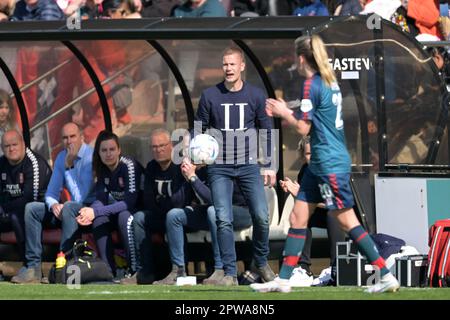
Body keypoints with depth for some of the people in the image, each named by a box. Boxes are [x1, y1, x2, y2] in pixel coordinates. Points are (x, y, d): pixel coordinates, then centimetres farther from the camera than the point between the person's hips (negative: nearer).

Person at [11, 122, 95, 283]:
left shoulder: (90, 156, -14)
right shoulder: (61, 158, 10)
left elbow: (81, 197, -21)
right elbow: (51, 193, 10)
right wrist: (53, 205, -13)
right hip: (69, 209, 8)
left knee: (69, 208, -38)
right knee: (31, 208, -6)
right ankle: (33, 267, -15)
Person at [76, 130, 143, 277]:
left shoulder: (129, 166, -22)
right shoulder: (102, 169, -1)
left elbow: (130, 202, -29)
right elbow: (101, 199, -5)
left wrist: (95, 212, -36)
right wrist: (89, 211, -30)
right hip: (119, 209, 6)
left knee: (124, 216, -36)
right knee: (98, 219, -22)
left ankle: (135, 270, -33)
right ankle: (108, 270, -20)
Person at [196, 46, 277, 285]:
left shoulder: (256, 96, 3)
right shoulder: (210, 96, 1)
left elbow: (266, 131, 10)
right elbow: (199, 129, 8)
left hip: (249, 166, 1)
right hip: (219, 168, -1)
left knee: (261, 216, -6)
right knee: (224, 220, -8)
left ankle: (261, 263, 16)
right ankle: (230, 273, -3)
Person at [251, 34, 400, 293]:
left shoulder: (312, 85, -16)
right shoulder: (329, 82, 11)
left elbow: (303, 128, -15)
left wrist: (284, 113, 1)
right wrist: (285, 112, 17)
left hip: (330, 164, -10)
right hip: (320, 165, 10)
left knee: (347, 222, -6)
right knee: (298, 218, 10)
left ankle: (387, 276, -5)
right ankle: (283, 280, 14)